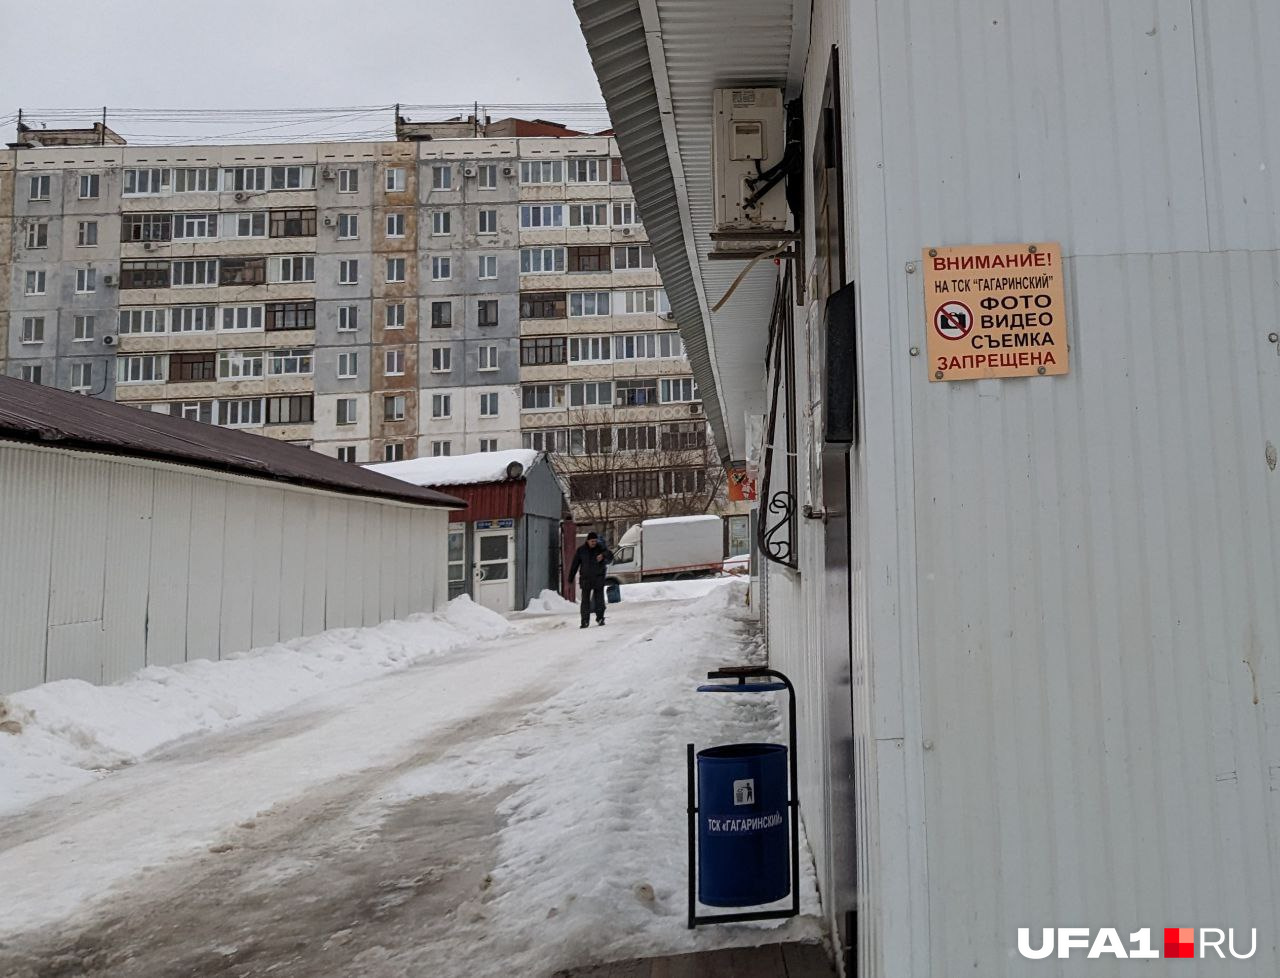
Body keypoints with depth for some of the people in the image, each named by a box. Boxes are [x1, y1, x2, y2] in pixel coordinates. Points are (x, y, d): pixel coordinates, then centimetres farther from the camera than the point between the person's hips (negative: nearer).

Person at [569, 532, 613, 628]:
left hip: (598, 579, -1)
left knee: (599, 599, 1)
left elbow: (610, 555, -19)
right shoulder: (581, 550, 1)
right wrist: (570, 578, 3)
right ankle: (585, 621, 5)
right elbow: (574, 565, 5)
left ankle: (600, 618, 17)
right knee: (585, 600, 0)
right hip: (585, 579, 1)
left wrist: (603, 555, -41)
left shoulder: (601, 547, -2)